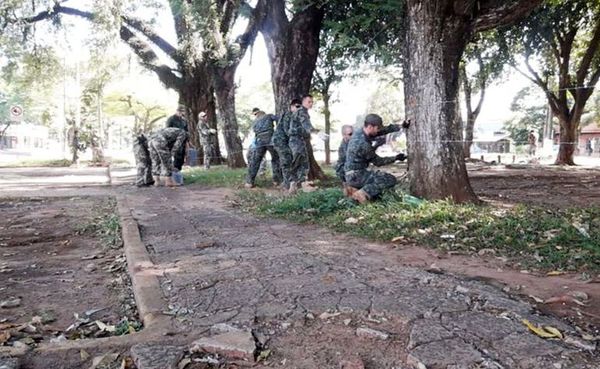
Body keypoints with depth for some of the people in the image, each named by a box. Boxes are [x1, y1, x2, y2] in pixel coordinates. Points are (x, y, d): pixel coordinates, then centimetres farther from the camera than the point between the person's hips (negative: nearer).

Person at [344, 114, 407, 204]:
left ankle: (354, 188, 12)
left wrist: (401, 126, 1)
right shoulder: (363, 144, -24)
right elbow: (378, 162, -10)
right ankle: (363, 193, -15)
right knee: (391, 180, -11)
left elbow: (385, 130, 10)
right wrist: (395, 158, -1)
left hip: (352, 175, 9)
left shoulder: (360, 132, 2)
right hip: (356, 176, -9)